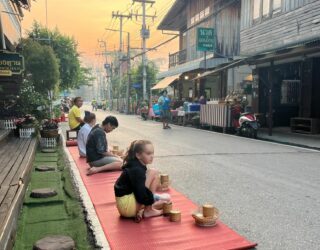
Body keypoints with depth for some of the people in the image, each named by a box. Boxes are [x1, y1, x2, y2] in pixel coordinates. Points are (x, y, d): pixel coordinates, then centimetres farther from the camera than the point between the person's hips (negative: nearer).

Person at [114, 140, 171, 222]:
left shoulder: (139, 166, 10)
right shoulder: (136, 170, -21)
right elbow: (141, 193, -28)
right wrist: (152, 200, -14)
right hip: (126, 205, -10)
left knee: (166, 198, 15)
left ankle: (140, 211, 8)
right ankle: (148, 211, -8)